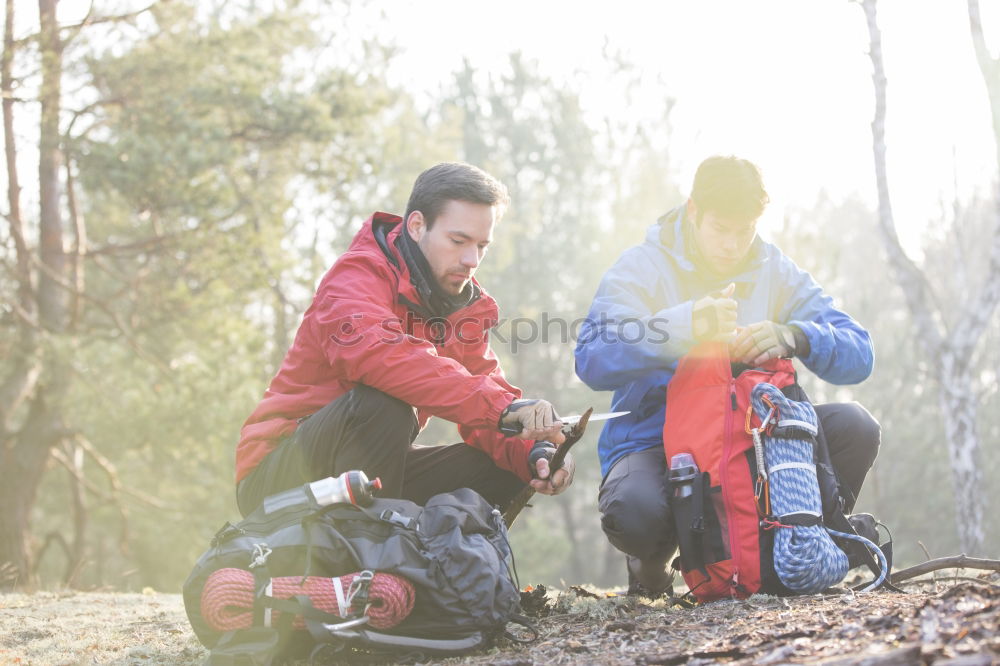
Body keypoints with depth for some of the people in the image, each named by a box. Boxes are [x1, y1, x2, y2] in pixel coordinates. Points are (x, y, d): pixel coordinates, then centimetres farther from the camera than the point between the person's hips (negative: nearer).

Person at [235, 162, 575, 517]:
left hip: (376, 473, 7)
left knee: (511, 464, -3)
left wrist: (532, 452, -23)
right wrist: (503, 407, -44)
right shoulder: (360, 274, -16)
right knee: (382, 403, -34)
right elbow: (377, 354, -38)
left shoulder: (470, 306, 7)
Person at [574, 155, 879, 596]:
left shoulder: (777, 273, 5)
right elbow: (593, 362, -23)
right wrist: (684, 325, -36)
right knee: (634, 511, -37)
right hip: (655, 440, -3)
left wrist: (792, 337, -28)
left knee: (854, 426, -18)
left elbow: (858, 355, -7)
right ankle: (651, 561, 3)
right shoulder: (641, 268, -6)